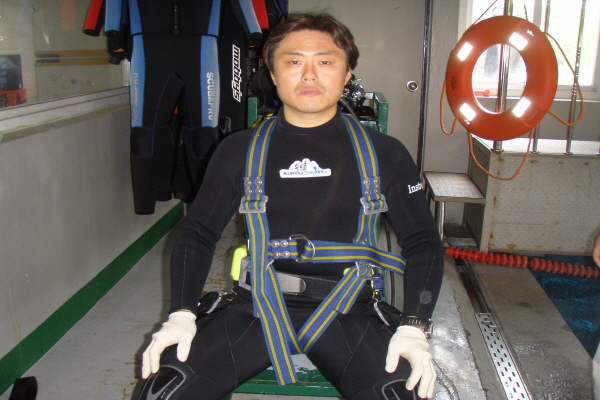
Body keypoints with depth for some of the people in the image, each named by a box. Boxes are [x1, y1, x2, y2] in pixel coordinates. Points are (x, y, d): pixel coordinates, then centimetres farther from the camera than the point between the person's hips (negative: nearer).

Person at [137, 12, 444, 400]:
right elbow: (198, 233, 10)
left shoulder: (384, 153, 5)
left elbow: (423, 240, 6)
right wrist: (182, 314, -4)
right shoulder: (239, 150, 7)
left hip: (347, 310, 0)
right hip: (257, 305, 1)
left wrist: (414, 328, -9)